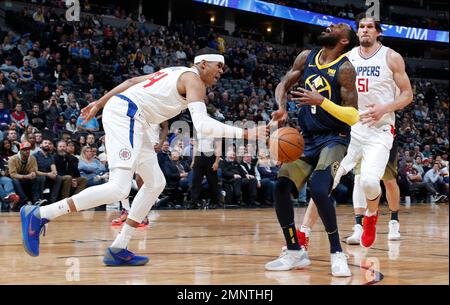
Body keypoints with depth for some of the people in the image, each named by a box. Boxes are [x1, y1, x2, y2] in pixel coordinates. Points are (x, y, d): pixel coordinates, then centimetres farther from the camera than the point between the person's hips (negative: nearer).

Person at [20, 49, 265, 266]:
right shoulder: (194, 80, -5)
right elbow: (202, 125, -19)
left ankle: (118, 249, 11)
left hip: (131, 120, 11)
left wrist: (99, 103, 27)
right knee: (118, 188, -21)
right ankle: (38, 215, -19)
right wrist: (244, 133, -18)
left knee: (155, 183, 14)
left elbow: (132, 81, 25)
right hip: (124, 114, -11)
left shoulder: (178, 73, 24)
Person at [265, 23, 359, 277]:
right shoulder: (307, 57, 4)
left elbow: (353, 117, -19)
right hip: (306, 137, 7)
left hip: (334, 138, -7)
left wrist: (321, 101, -32)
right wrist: (282, 108, -11)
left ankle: (337, 254, -10)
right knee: (281, 188, -4)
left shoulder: (344, 69, -15)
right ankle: (295, 252, 11)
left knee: (319, 190, -27)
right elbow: (284, 85, 10)